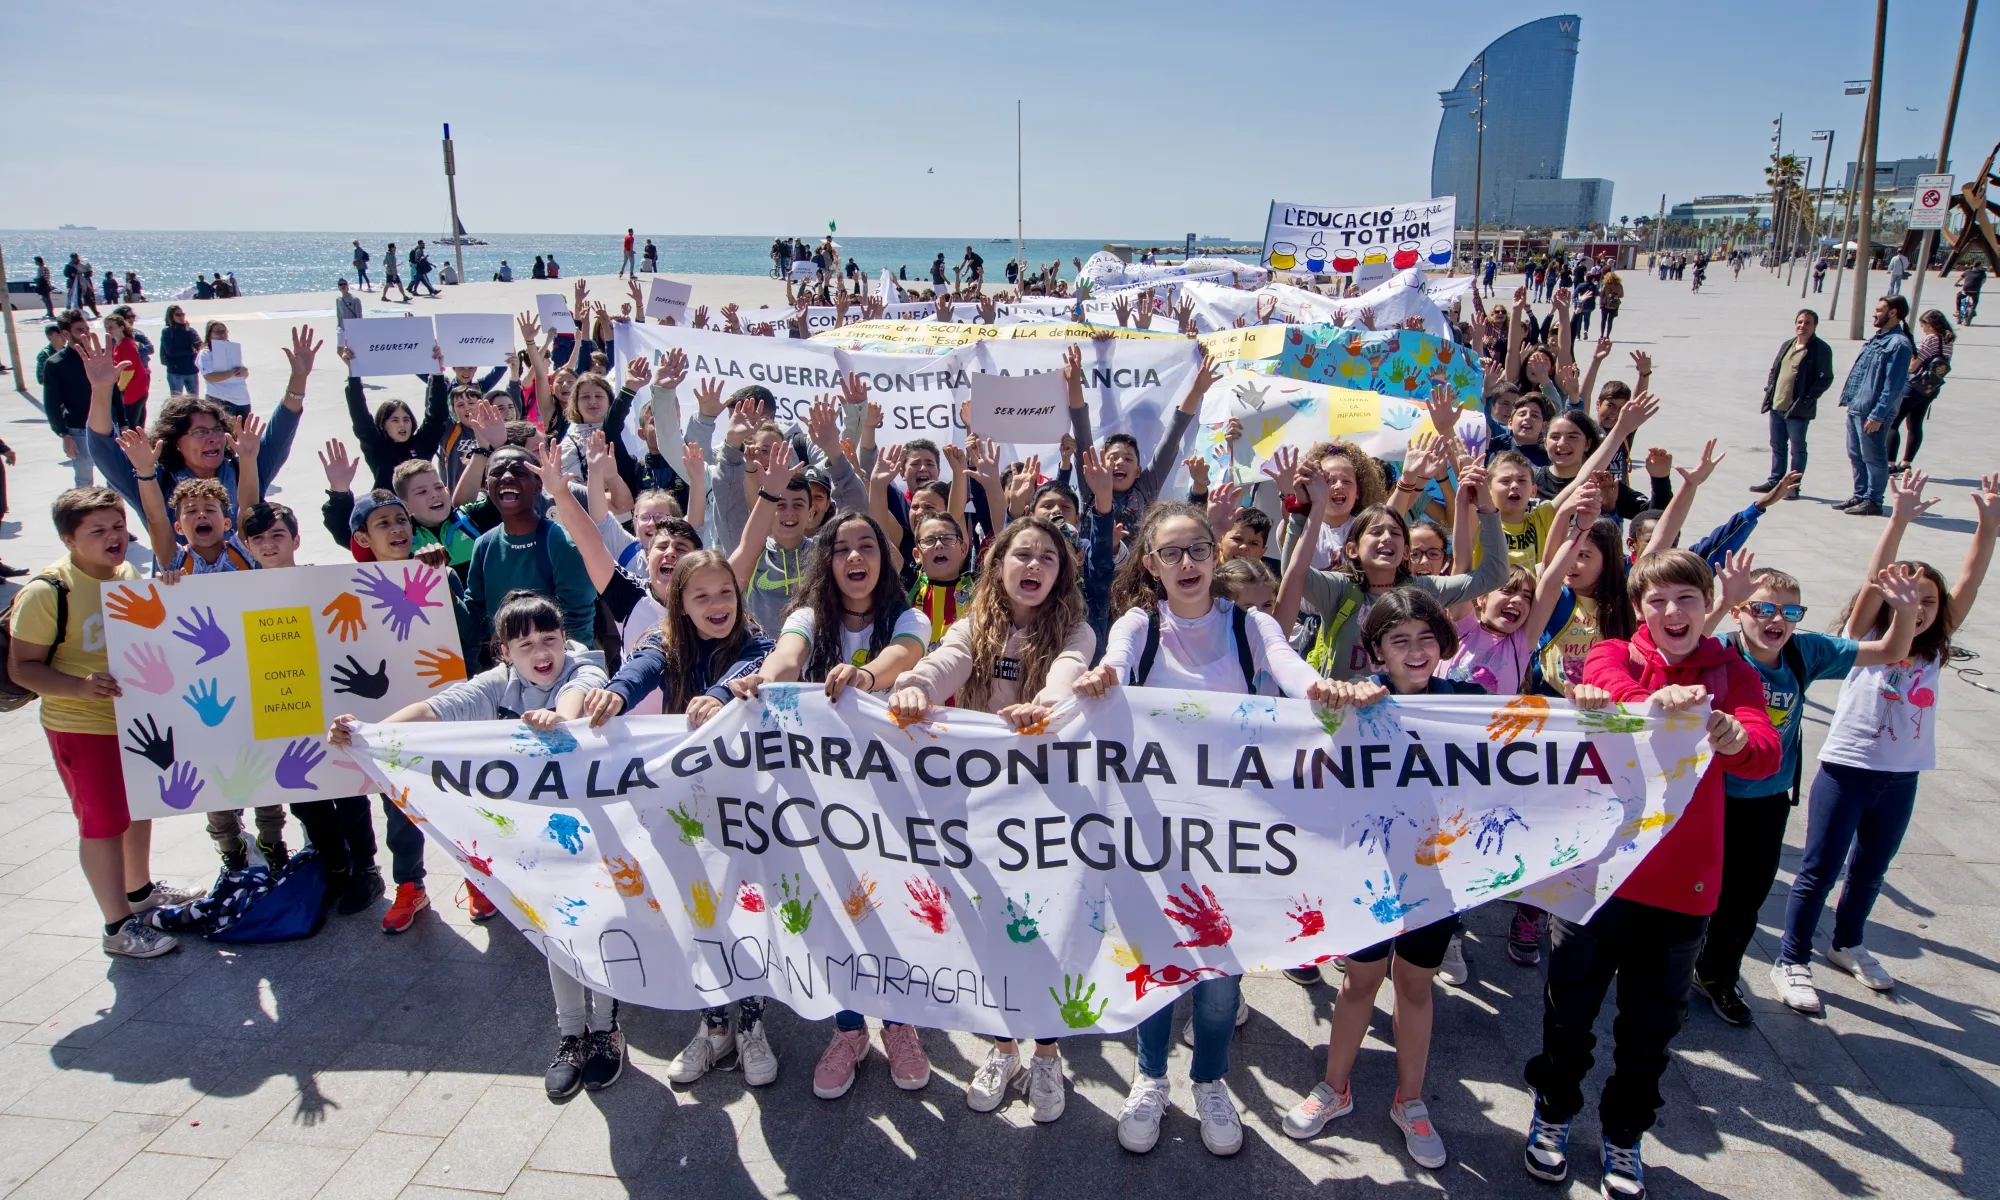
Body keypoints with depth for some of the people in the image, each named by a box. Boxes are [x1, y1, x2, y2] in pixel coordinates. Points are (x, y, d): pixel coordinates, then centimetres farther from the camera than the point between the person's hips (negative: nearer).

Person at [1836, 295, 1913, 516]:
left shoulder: (1899, 344, -13)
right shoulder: (1876, 338, 14)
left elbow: (1893, 384, -18)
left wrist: (1878, 414, -21)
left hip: (1873, 412, -9)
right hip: (1856, 408, 9)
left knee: (1873, 458, 1)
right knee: (1856, 456, 15)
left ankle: (1873, 501, 9)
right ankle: (1859, 496, 26)